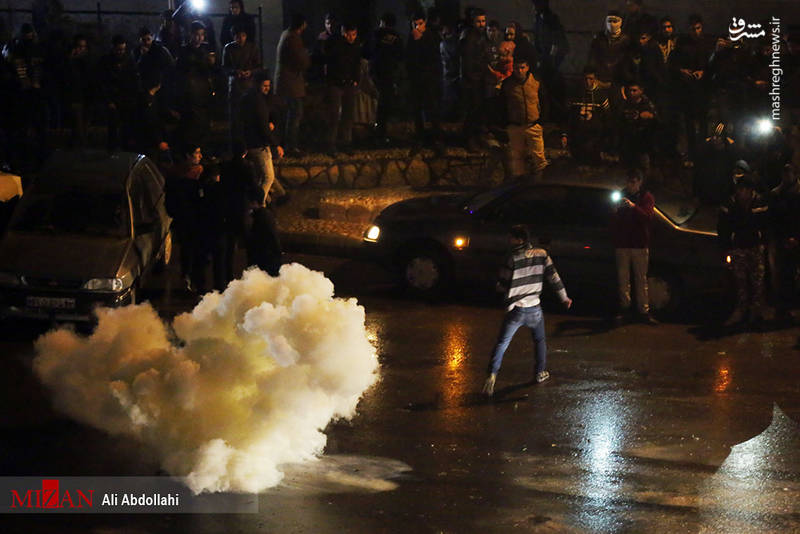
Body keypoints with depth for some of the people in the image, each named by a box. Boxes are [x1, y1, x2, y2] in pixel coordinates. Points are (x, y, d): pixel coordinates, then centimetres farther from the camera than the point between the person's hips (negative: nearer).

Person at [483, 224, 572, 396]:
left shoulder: (512, 258, -14)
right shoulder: (541, 255, -3)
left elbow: (503, 285, -8)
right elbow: (554, 277, 2)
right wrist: (564, 297, 14)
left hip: (515, 310, -3)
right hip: (534, 308, 3)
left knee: (502, 343, 2)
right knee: (540, 340, 27)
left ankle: (492, 375, -13)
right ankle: (540, 373, 33)